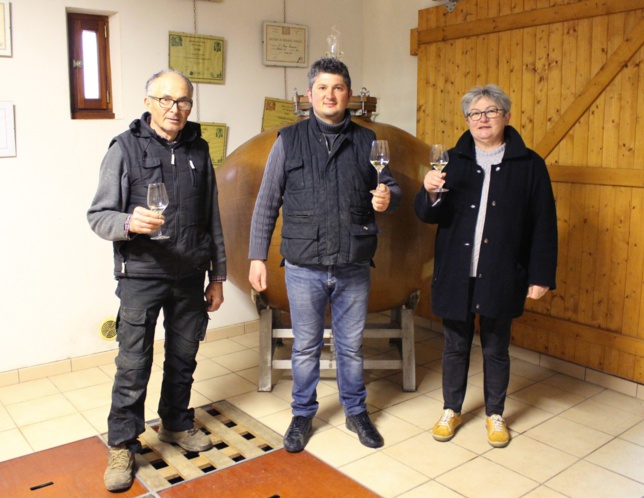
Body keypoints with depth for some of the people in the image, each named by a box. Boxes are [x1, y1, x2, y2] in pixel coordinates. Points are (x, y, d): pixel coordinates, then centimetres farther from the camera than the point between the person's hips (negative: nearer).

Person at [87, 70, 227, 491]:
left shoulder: (198, 150, 8)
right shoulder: (125, 148, -5)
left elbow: (212, 219, 12)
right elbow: (99, 216, -7)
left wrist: (218, 276, 12)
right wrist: (129, 223, -29)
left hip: (190, 277, 4)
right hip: (141, 275, -4)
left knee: (184, 358, 15)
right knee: (134, 365, 1)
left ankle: (176, 424, 36)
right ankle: (122, 446, 18)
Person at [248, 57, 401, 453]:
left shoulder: (366, 141, 5)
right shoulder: (289, 141, 0)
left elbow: (390, 189, 12)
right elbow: (267, 204, 1)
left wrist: (387, 197, -13)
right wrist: (258, 257, -2)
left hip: (354, 268, 2)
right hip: (304, 268, -1)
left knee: (352, 346, 15)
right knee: (306, 347, 12)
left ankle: (356, 412, 35)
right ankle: (303, 415, 32)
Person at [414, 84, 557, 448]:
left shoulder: (529, 164, -2)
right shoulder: (453, 161, 5)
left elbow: (544, 225, -2)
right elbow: (427, 215, 3)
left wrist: (541, 276, -5)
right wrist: (430, 193, -18)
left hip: (501, 277, -1)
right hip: (456, 274, 2)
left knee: (496, 350, 13)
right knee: (456, 347, 14)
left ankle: (496, 415, 33)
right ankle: (452, 410, 32)